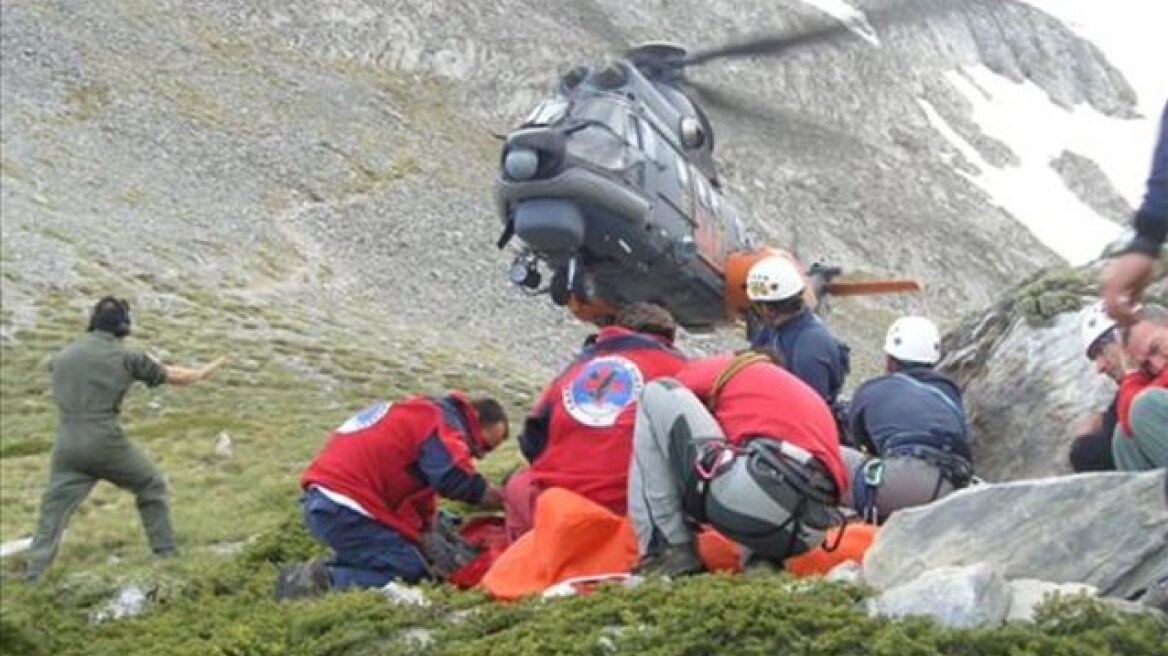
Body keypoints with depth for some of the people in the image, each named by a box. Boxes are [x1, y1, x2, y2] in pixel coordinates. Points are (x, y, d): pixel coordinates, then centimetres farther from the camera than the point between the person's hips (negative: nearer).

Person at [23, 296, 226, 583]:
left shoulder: (63, 355, 10)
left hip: (67, 446, 3)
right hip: (106, 444, -3)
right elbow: (174, 376, 10)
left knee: (53, 509, 9)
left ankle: (33, 576, 0)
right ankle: (167, 554, 20)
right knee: (151, 486, 17)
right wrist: (204, 372, 29)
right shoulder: (126, 357, -1)